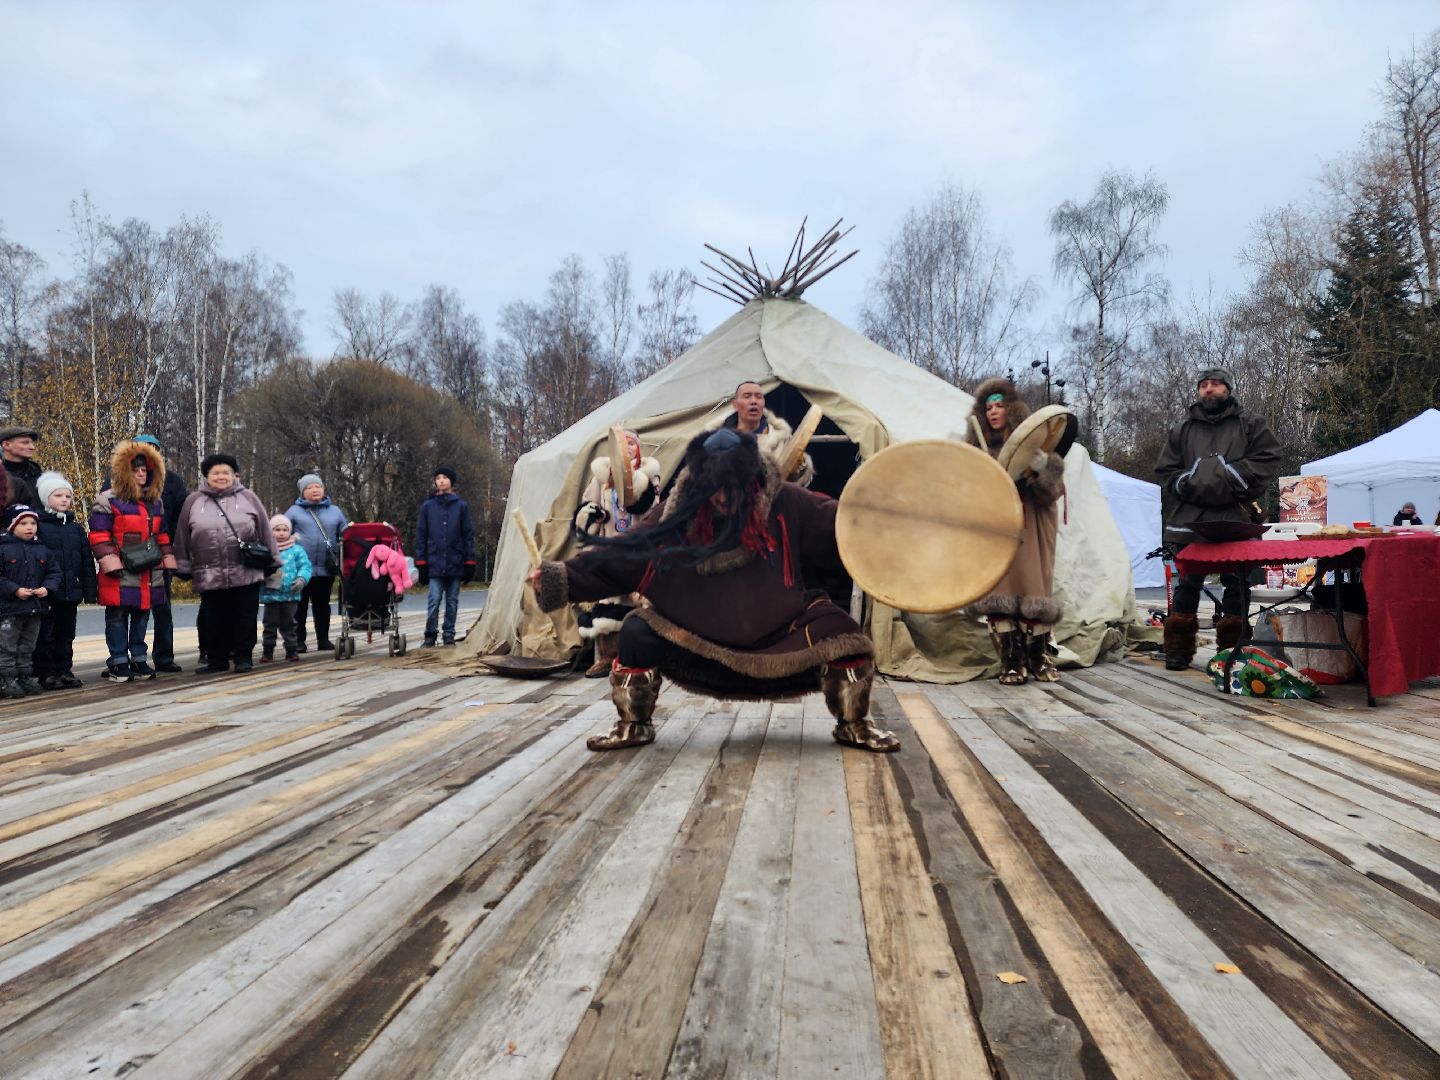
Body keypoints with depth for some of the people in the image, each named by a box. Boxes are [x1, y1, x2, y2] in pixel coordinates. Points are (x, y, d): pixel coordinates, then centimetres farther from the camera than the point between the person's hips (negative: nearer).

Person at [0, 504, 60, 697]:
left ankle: (26, 678, 25)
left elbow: (54, 572, 10)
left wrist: (47, 588, -7)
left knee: (27, 647, 16)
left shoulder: (42, 550, 8)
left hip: (36, 607, 5)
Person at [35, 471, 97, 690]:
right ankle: (46, 674, 9)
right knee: (45, 634, 2)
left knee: (66, 634, 13)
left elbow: (87, 561, 12)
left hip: (71, 590, 5)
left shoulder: (77, 528, 12)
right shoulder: (38, 525, -5)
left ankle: (64, 670, 20)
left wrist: (89, 590, 8)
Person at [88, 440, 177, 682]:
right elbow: (98, 535, -9)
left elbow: (162, 534, 21)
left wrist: (167, 561, 15)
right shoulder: (108, 500, -5)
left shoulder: (155, 502, 16)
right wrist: (110, 562, -15)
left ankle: (139, 660, 20)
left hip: (149, 573, 6)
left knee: (142, 615, 12)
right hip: (122, 573, -6)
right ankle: (119, 663, 8)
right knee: (118, 617, 0)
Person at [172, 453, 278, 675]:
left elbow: (265, 531, 9)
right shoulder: (194, 501, 9)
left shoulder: (248, 497, 8)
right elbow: (183, 538, 10)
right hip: (210, 577, 1)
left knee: (244, 619, 3)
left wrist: (271, 561, 7)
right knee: (213, 620, 7)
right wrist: (183, 567, 8)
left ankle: (243, 658, 14)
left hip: (246, 574, -1)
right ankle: (216, 660, 18)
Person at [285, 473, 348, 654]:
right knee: (299, 605, 4)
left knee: (322, 605, 10)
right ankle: (298, 640, 11)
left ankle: (323, 639, 17)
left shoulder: (335, 511, 14)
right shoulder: (294, 511, 6)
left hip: (326, 568, 2)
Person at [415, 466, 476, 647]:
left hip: (455, 564, 1)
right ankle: (430, 634, 6)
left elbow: (468, 535, 5)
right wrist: (421, 563, 1)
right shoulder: (427, 506, 6)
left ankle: (449, 634, 18)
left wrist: (470, 563, 0)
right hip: (435, 564, -1)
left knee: (452, 601, 7)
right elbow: (420, 535, 7)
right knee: (434, 600, -6)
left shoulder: (461, 506, 5)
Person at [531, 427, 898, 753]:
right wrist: (561, 579, -22)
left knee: (841, 632, -22)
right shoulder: (677, 514, -13)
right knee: (637, 632, -19)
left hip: (782, 633, 0)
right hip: (697, 639, 1)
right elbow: (619, 556, -13)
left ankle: (853, 725, 6)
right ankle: (634, 726, 7)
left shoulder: (785, 505, -15)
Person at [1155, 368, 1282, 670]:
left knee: (1236, 585, 3)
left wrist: (1232, 480, -12)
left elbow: (1267, 460, -1)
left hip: (1235, 520, -1)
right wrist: (1190, 483, -7)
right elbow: (1165, 471, 12)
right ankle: (1178, 650, 9)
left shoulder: (1251, 425, 10)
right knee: (1187, 584, 4)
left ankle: (1232, 650, 13)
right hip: (1189, 520, 2)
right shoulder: (1181, 430, 17)